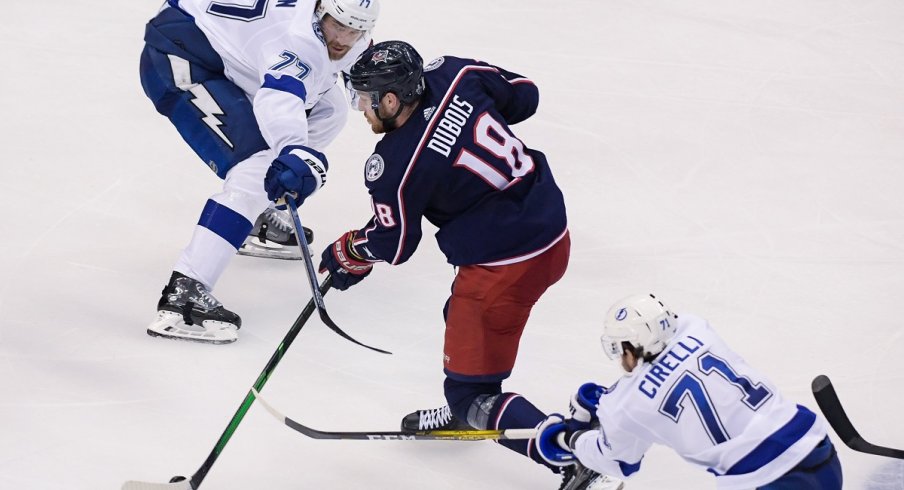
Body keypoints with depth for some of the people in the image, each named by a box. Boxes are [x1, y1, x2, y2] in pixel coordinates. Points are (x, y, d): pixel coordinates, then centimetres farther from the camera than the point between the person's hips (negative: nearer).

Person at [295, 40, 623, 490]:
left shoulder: (395, 166, -19)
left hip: (504, 266, -9)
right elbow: (524, 94, 12)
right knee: (463, 314, 32)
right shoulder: (452, 74, -4)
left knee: (472, 391, 1)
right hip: (553, 229, 9)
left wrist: (348, 253, 18)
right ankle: (465, 414, 54)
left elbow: (393, 245, -2)